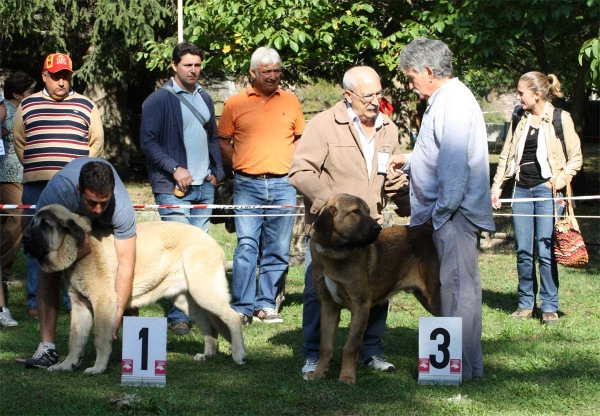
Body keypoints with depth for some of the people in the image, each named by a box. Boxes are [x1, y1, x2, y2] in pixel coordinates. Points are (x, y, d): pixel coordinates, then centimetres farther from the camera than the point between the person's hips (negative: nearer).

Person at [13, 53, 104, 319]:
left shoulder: (86, 106, 9)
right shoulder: (28, 106, 12)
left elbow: (97, 142, 11)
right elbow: (18, 142, 17)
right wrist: (34, 168, 8)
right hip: (37, 187, 1)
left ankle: (73, 299, 5)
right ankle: (35, 301, 7)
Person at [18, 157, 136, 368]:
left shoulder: (122, 207, -43)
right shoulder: (57, 191, -45)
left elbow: (126, 265, -41)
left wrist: (118, 314, -47)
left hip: (105, 225, 0)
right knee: (48, 272, -16)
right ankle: (47, 347, -15)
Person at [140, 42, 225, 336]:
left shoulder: (204, 98, 16)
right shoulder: (159, 100, -4)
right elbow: (148, 141, -9)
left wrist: (217, 171, 12)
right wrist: (175, 169, -16)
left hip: (204, 187, 6)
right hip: (173, 189, -6)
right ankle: (179, 316, -10)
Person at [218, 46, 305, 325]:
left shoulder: (290, 101, 10)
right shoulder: (235, 103, 4)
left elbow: (300, 138, 19)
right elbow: (223, 141, 10)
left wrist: (293, 167, 6)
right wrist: (240, 165, 1)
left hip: (283, 185, 2)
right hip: (248, 186, -2)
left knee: (278, 250, 4)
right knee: (246, 246, -8)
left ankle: (266, 304, 13)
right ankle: (242, 307, -5)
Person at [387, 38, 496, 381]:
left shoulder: (453, 103, -17)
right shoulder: (446, 100, 17)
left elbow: (455, 163, -23)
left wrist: (443, 209, -21)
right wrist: (409, 162, 23)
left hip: (455, 211, -11)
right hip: (451, 211, 11)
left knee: (458, 286, -7)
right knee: (463, 286, 14)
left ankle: (461, 365, -3)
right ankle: (470, 363, 21)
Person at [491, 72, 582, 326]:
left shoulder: (561, 119, -5)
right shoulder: (519, 119, 9)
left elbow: (575, 158, -2)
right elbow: (506, 156, 14)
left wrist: (557, 182, -11)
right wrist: (496, 188, 8)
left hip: (546, 191, -5)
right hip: (522, 190, 5)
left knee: (545, 252, -5)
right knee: (523, 251, 6)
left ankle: (550, 307, 3)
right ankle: (526, 303, 15)